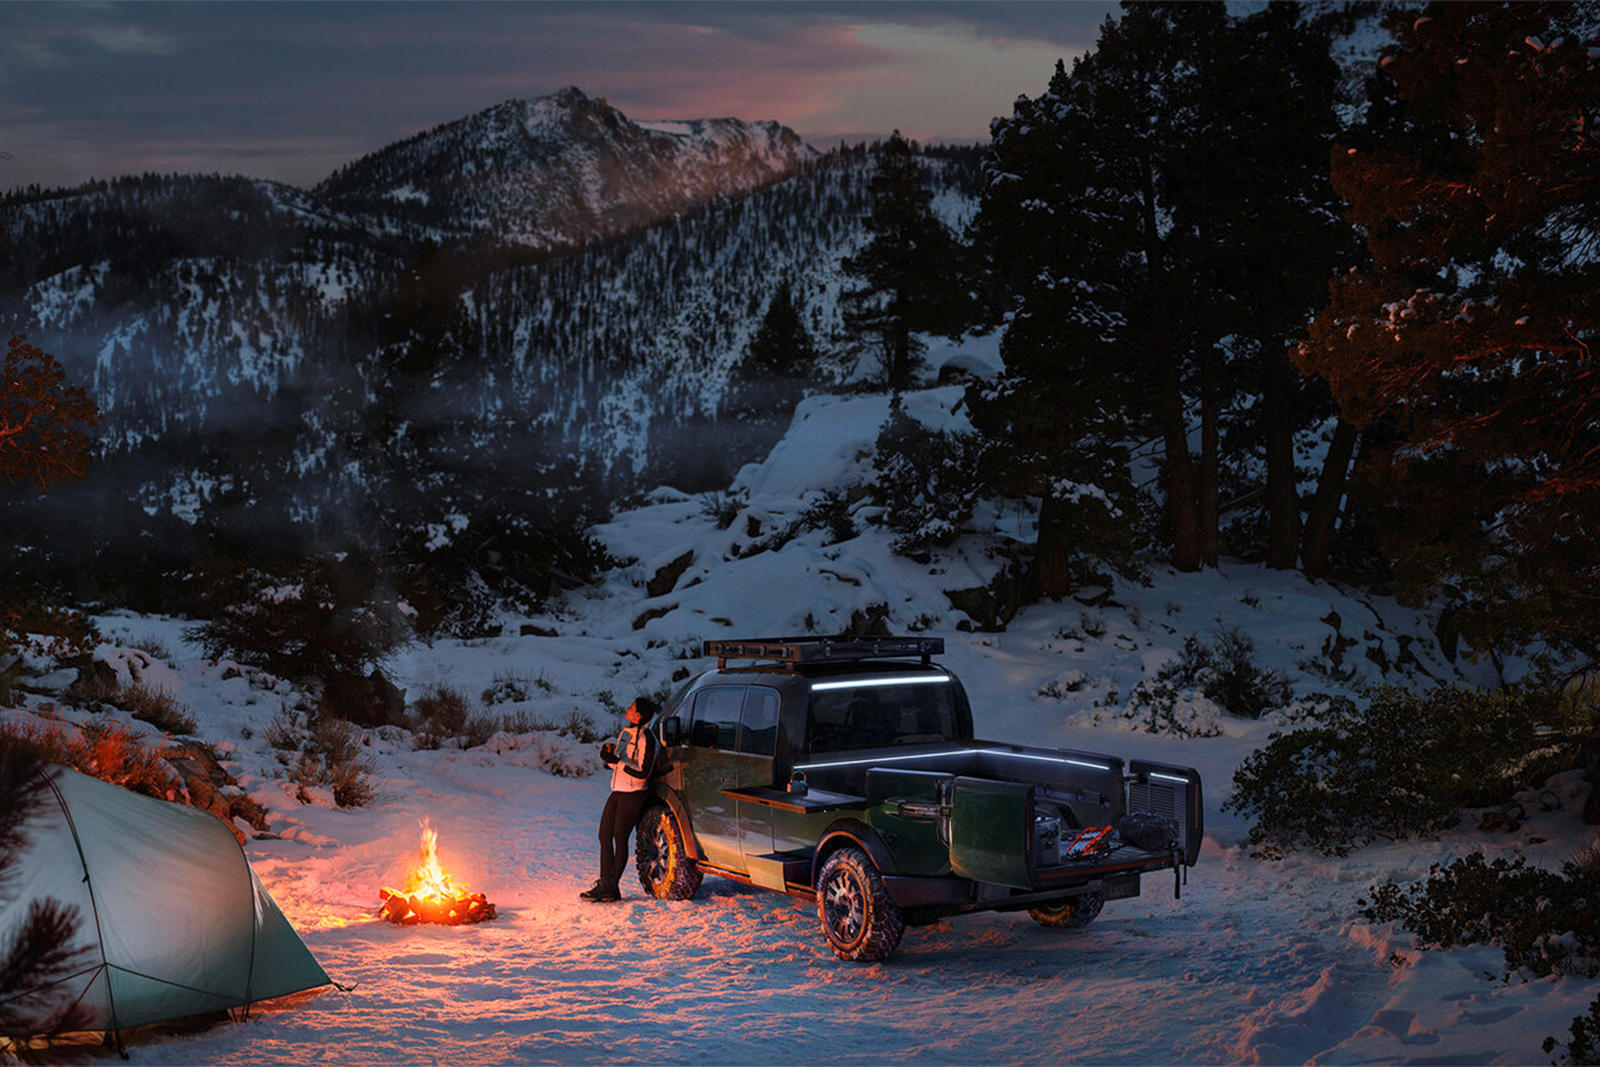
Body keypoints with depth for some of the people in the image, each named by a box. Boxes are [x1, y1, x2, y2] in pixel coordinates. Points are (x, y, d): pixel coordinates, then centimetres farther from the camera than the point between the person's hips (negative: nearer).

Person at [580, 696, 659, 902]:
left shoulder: (646, 740, -16)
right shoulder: (626, 732, 11)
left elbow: (642, 773, -20)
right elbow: (616, 756, 20)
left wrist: (616, 761, -22)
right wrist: (608, 750, -2)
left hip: (633, 795, -9)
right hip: (618, 792, 9)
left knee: (620, 839, -4)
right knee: (605, 835, 6)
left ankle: (611, 887, 4)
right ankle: (605, 884, 12)